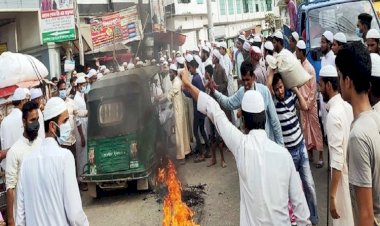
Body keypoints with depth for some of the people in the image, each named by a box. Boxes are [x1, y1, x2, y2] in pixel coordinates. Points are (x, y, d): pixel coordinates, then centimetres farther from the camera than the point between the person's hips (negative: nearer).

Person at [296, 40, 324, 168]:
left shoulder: (310, 68, -16)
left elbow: (314, 88, -15)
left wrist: (308, 104, -13)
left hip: (311, 104, -7)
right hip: (302, 103, 7)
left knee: (315, 128, 0)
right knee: (305, 128, 12)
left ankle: (321, 156, 7)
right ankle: (309, 152, 24)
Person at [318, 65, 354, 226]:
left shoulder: (333, 115, -23)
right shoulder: (347, 106, 2)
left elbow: (337, 160, -26)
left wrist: (332, 195, -23)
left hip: (342, 176, -8)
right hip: (352, 172, 8)